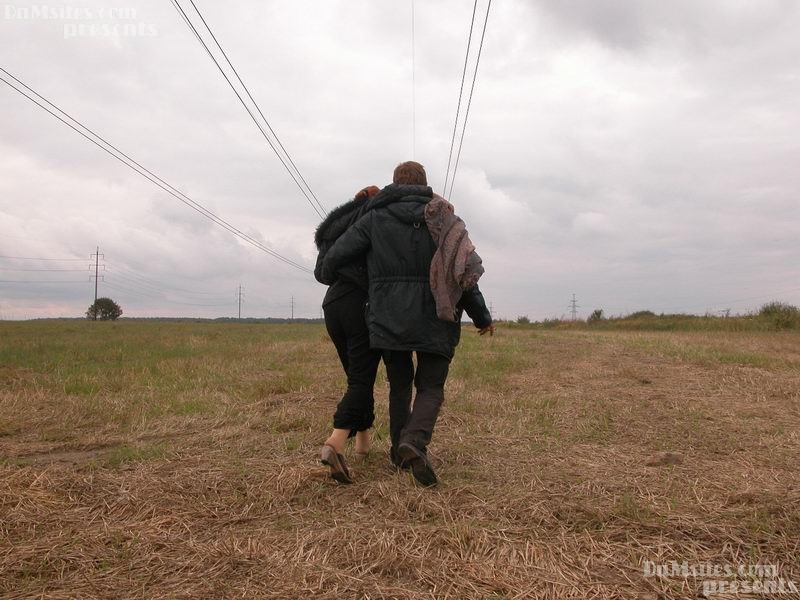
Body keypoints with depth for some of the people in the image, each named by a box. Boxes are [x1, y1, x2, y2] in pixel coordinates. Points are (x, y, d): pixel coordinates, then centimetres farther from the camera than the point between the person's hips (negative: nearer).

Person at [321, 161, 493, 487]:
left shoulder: (375, 218, 3)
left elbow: (335, 256, -2)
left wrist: (327, 277, 21)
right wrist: (482, 316, 7)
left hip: (388, 320, 1)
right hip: (434, 321, -1)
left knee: (399, 385, 20)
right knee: (431, 388, 7)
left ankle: (400, 447, 22)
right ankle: (415, 442, -18)